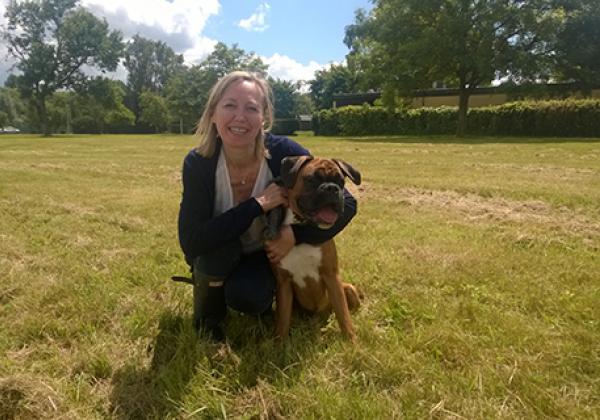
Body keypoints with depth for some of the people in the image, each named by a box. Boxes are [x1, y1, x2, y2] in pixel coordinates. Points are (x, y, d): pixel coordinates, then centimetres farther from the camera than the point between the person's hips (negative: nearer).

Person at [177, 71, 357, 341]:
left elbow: (345, 205, -19)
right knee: (219, 243, -32)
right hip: (215, 259, 1)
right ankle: (207, 314, -1)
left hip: (268, 252, 0)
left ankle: (262, 291, 10)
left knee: (248, 297, -28)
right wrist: (258, 204, -37)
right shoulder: (198, 163, -25)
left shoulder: (285, 153, -26)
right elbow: (190, 241, -33)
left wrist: (296, 235, -31)